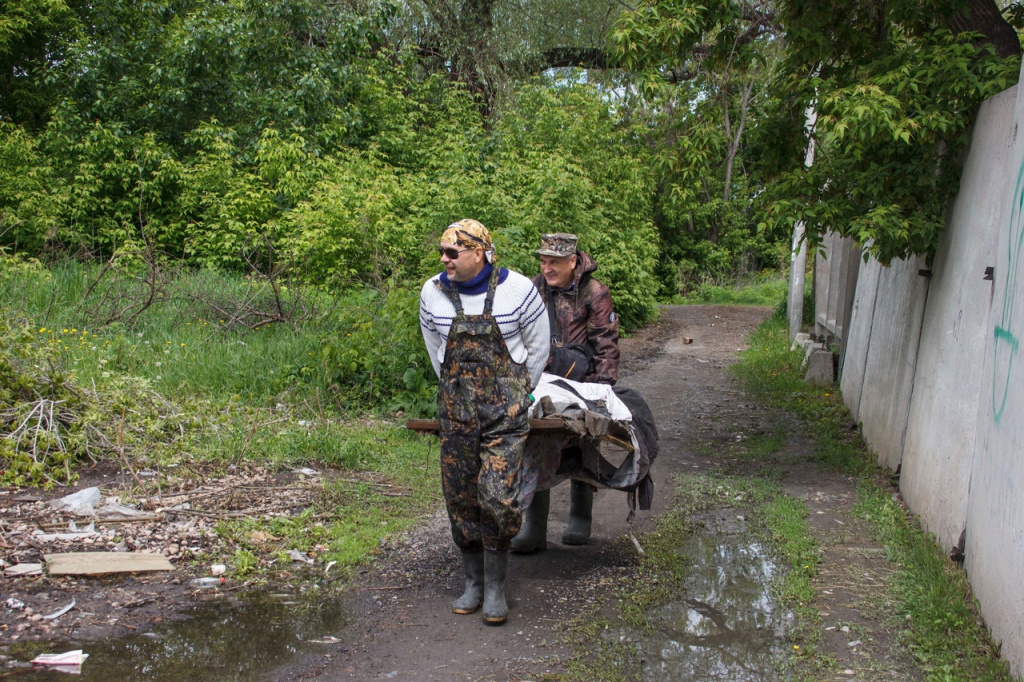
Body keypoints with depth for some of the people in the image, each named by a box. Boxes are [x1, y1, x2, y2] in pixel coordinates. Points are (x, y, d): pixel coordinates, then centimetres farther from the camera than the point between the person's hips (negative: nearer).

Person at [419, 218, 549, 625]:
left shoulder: (517, 290, -7)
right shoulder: (433, 293, 1)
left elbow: (538, 347, 6)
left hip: (505, 409, -3)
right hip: (456, 409, 3)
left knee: (497, 496, -11)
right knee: (460, 496, 6)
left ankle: (495, 587, 7)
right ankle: (473, 582, 23)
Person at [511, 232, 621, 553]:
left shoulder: (594, 293, -7)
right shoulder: (534, 289, 2)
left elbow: (606, 345, -6)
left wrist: (603, 388, -11)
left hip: (583, 384, -2)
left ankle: (580, 520, 25)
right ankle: (534, 529, 1)